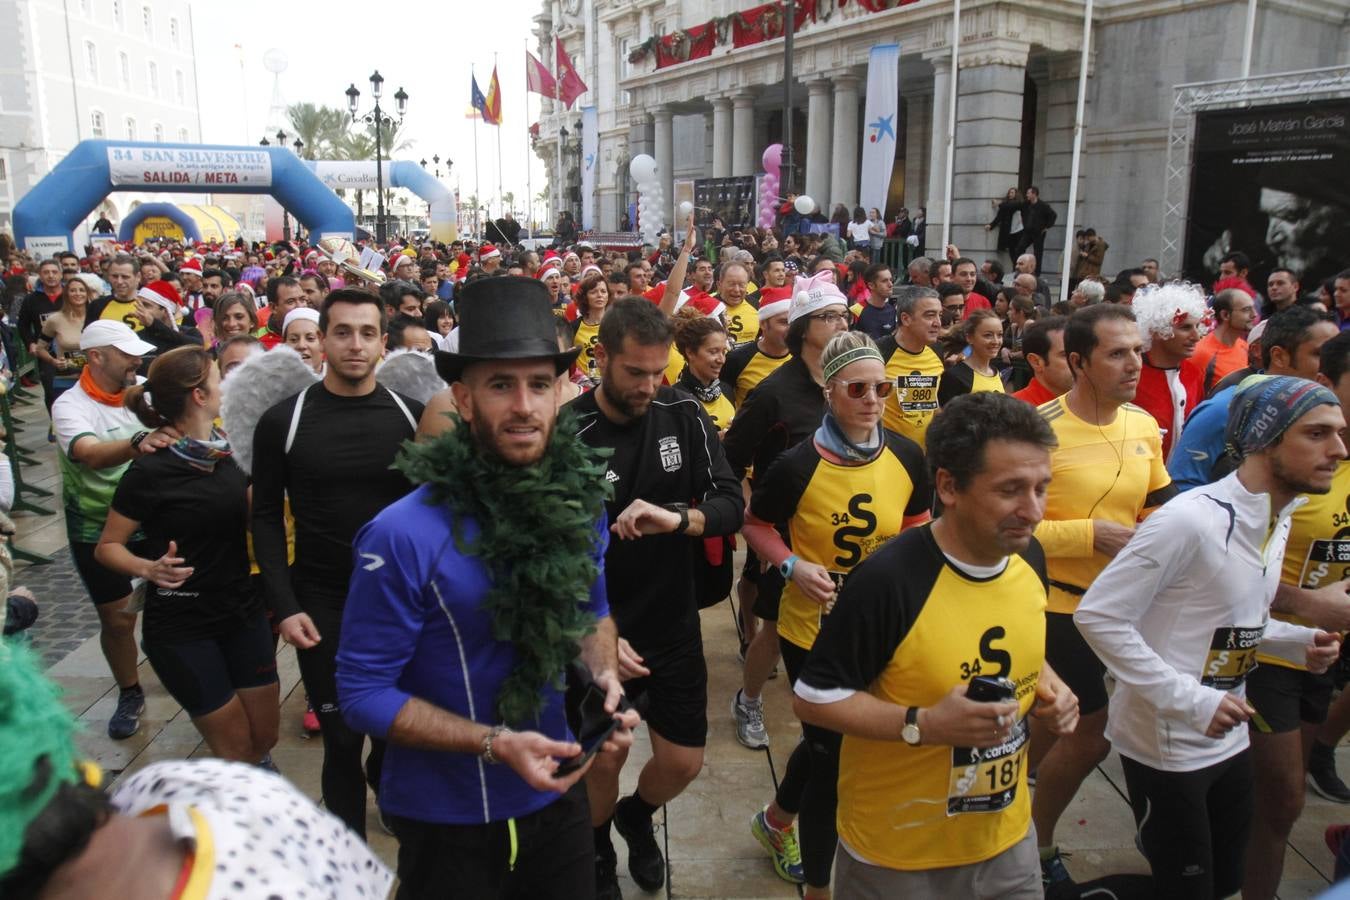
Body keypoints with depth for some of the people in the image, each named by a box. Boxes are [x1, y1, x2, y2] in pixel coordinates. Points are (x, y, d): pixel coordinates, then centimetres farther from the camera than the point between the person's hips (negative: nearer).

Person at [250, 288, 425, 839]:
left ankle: (384, 771, 48)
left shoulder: (411, 416, -1)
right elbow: (267, 517, 0)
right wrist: (284, 605, -8)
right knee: (342, 740, 6)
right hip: (322, 606, -1)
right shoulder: (283, 421, -4)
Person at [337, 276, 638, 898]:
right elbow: (363, 691, -18)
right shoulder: (404, 536, -24)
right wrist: (495, 743, -27)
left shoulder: (580, 503, -7)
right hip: (448, 818, -5)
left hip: (557, 794, 5)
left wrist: (605, 677, -11)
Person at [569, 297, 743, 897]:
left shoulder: (684, 415, -6)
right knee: (605, 759, 11)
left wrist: (678, 518, -30)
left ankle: (636, 815, 46)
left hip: (674, 626, 3)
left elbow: (732, 504, -9)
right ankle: (598, 851, 44)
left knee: (683, 762, 11)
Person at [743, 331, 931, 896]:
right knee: (830, 749, 6)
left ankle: (776, 821, 52)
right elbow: (755, 524, -4)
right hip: (813, 627, -4)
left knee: (829, 742, 21)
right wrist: (793, 567, -20)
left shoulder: (908, 458, -7)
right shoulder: (798, 465, -19)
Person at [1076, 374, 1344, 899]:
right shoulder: (1191, 519, -25)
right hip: (1166, 746, -8)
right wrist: (1190, 701, -26)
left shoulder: (1280, 519, 4)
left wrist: (1300, 642, -2)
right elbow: (1099, 617, -25)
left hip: (1229, 738, 8)